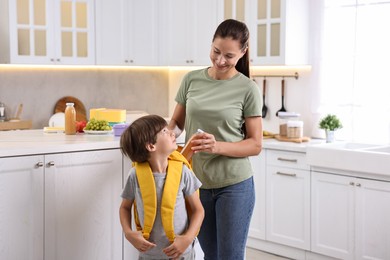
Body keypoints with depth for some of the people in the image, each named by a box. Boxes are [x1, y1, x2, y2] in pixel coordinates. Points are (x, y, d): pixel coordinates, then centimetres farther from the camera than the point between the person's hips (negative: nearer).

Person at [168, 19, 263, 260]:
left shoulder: (248, 89, -8)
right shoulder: (192, 79, 2)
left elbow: (255, 145, -7)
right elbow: (177, 122, 11)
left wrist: (218, 147, -23)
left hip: (234, 185, -3)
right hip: (198, 184, 4)